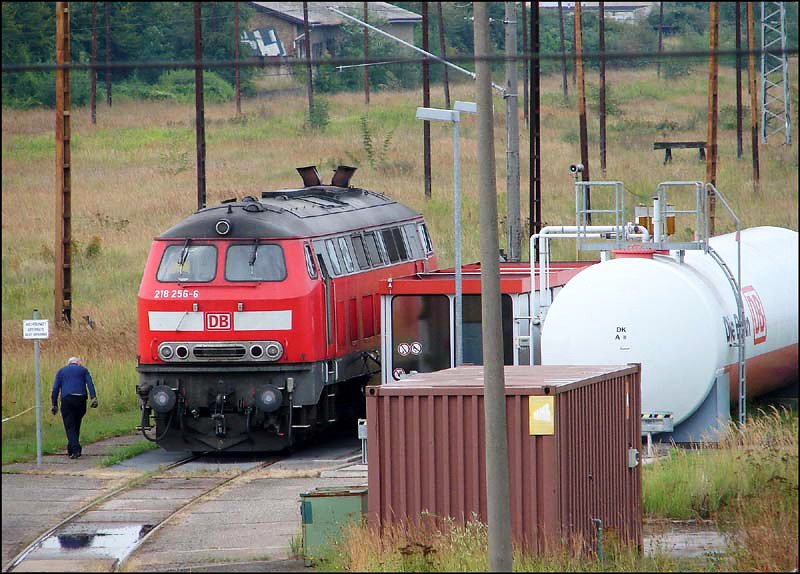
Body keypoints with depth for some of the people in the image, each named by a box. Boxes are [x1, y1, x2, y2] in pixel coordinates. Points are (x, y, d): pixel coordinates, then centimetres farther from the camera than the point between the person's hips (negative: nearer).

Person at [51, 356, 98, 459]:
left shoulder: (61, 371, 19)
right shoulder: (83, 370, 18)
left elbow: (55, 389, 10)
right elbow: (90, 384, 2)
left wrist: (54, 404, 10)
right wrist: (94, 398, -7)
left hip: (67, 399, -1)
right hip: (81, 399, 1)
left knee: (70, 426, -3)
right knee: (76, 425, 16)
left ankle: (75, 449, -20)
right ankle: (71, 449, 18)